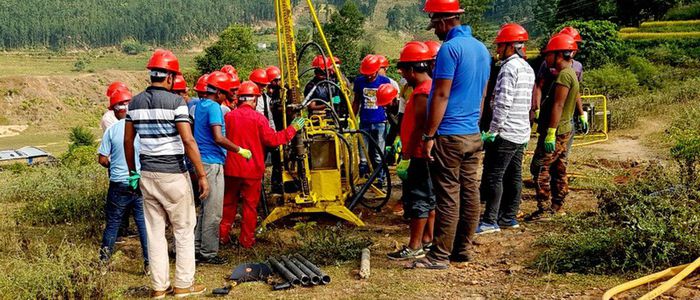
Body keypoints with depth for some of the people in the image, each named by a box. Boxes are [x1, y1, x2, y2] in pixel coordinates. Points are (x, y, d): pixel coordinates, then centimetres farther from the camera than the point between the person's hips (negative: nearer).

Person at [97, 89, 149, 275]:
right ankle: (149, 263, 11)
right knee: (144, 224, 8)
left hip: (119, 185, 0)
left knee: (112, 224, 13)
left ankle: (103, 263, 22)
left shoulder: (111, 130, -7)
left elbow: (102, 159, -5)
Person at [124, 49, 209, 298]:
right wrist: (202, 175, -13)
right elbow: (188, 141, -17)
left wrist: (132, 172, 22)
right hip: (173, 174, -5)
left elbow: (128, 141, 11)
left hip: (147, 174, 5)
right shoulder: (175, 102, -12)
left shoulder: (135, 103, 6)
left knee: (154, 231, 11)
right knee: (184, 230, 7)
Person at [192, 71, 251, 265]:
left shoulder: (200, 105, 14)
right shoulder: (214, 107, -14)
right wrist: (240, 150, -13)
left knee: (205, 208, 17)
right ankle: (208, 254, 3)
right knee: (213, 212, -3)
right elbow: (218, 138, -23)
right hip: (213, 163, -10)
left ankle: (197, 249, 22)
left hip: (203, 161, 10)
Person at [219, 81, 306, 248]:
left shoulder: (229, 117, -2)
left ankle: (223, 235, 23)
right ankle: (247, 239, 14)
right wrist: (292, 129, -1)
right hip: (252, 169, -3)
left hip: (232, 168, 3)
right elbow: (272, 140, -11)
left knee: (229, 202, 17)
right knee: (250, 205, 8)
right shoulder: (259, 118, -13)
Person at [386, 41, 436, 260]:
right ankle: (427, 240, 26)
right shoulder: (430, 87, 13)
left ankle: (414, 247, 3)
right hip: (426, 155, 10)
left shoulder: (422, 93, -19)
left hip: (419, 156, -10)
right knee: (428, 199, 16)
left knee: (417, 200, -4)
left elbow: (419, 129, -23)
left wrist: (406, 158, -21)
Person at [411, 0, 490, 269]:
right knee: (470, 192, 10)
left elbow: (441, 96, -17)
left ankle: (440, 255, 1)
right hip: (473, 135, 9)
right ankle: (463, 249, 19)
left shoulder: (450, 48, -14)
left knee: (448, 196, -5)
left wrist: (429, 135, -14)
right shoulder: (481, 49, 14)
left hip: (449, 136, -9)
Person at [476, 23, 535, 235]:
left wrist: (492, 131, -17)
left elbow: (503, 103, -21)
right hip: (522, 132, 10)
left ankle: (490, 220, -4)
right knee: (513, 175, 12)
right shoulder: (528, 69, 16)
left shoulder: (510, 67, -15)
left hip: (506, 132, -10)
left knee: (493, 175, -6)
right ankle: (509, 217, 19)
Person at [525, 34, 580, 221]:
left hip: (556, 131, -10)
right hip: (566, 129, 10)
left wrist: (551, 132, -24)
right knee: (559, 169, 14)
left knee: (540, 168, -7)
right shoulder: (570, 74, 15)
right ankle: (557, 206, 22)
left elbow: (558, 105, -22)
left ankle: (544, 209, -6)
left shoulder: (564, 75, -17)